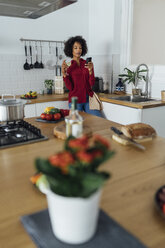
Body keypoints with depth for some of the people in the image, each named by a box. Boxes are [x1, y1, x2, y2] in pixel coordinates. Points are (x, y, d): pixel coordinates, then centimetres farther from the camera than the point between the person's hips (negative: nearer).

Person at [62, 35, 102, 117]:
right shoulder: (68, 66, 3)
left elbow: (91, 83, -1)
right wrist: (64, 74, -17)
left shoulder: (87, 64, 7)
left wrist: (90, 70, -16)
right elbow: (70, 87, -4)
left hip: (88, 98, 2)